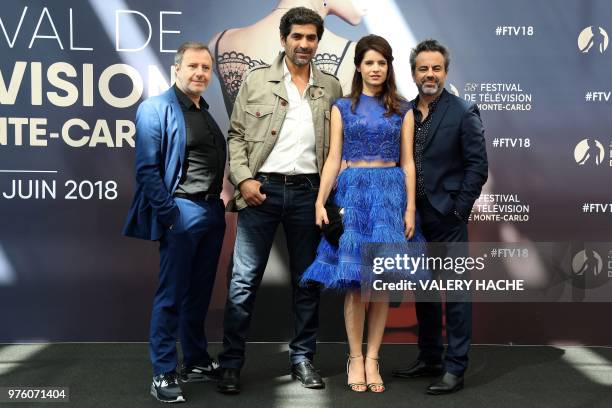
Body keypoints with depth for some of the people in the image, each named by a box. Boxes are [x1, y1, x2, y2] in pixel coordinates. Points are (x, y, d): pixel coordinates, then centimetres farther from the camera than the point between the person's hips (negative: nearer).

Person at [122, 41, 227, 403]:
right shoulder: (156, 109, -7)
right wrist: (169, 214, -16)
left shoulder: (206, 112, 17)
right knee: (171, 296, -2)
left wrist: (221, 204, 9)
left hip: (212, 211, 8)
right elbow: (147, 169, -13)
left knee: (200, 294, 15)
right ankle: (163, 375, 6)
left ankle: (197, 362, 27)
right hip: (182, 212, -7)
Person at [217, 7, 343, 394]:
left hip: (308, 191, 2)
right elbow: (236, 135, 3)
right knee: (244, 279, -1)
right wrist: (243, 179, -9)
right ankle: (232, 362, 8)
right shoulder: (257, 80, 3)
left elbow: (337, 143, 9)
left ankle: (303, 358, 21)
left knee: (307, 280, 9)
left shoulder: (331, 86, 9)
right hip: (262, 189, -2)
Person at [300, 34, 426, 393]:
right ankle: (356, 358, 4)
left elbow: (408, 162, 6)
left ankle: (372, 358, 6)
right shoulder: (342, 108, 9)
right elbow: (334, 159, 4)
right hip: (353, 191, -1)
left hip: (390, 192, 1)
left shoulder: (402, 110, 10)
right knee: (355, 280, -4)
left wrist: (410, 207, -3)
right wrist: (320, 201, -7)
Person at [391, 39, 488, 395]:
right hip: (413, 218, 6)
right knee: (423, 291, 14)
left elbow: (478, 166, -8)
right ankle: (429, 359, 27)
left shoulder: (464, 112, -5)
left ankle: (455, 369, 6)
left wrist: (458, 209, -12)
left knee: (455, 292, -1)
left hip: (447, 219, -6)